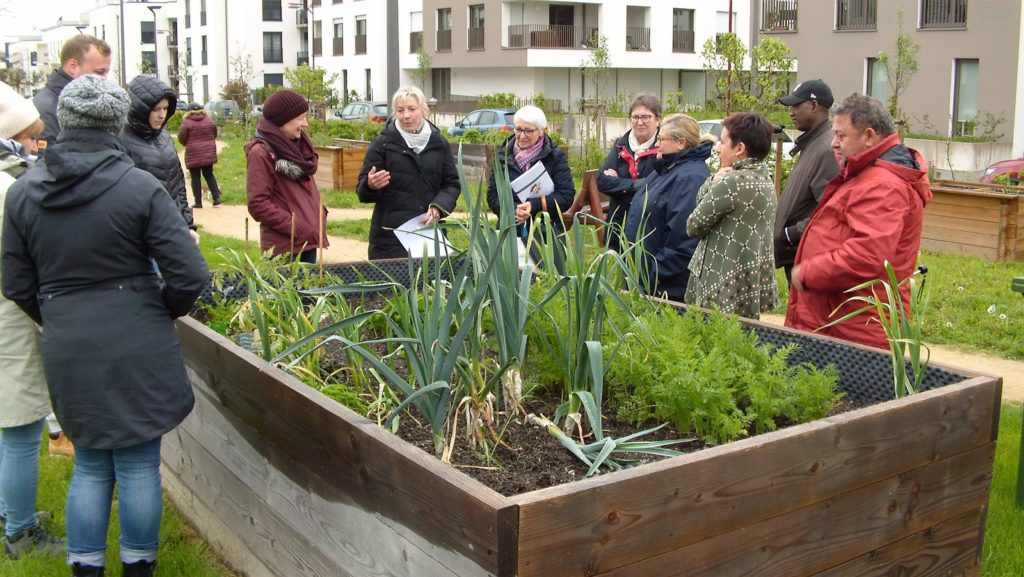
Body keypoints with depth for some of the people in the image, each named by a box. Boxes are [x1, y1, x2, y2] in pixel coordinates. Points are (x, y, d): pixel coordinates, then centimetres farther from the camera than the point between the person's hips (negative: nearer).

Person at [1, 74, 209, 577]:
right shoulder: (140, 187, -13)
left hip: (67, 352, 4)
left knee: (90, 466, 19)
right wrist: (162, 313, 5)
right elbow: (189, 275, -14)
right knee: (139, 464, 11)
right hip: (137, 348, -3)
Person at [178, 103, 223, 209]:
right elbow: (214, 134, 9)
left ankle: (198, 202, 6)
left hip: (193, 154, -4)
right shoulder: (209, 120, 1)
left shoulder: (187, 122, -9)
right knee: (209, 175, 16)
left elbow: (181, 138, -6)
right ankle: (216, 197, 7)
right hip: (208, 153, 4)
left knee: (195, 177, 5)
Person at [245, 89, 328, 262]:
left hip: (308, 239, 8)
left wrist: (320, 214, 6)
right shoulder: (261, 152, -12)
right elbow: (258, 204, -16)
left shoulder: (297, 144, 12)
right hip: (284, 244, -8)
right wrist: (295, 228, -17)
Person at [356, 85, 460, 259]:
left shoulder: (438, 143, 7)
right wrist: (371, 185, -25)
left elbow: (452, 183, 11)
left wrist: (439, 207, -9)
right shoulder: (383, 144, -1)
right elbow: (362, 190, -1)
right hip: (390, 236, -3)